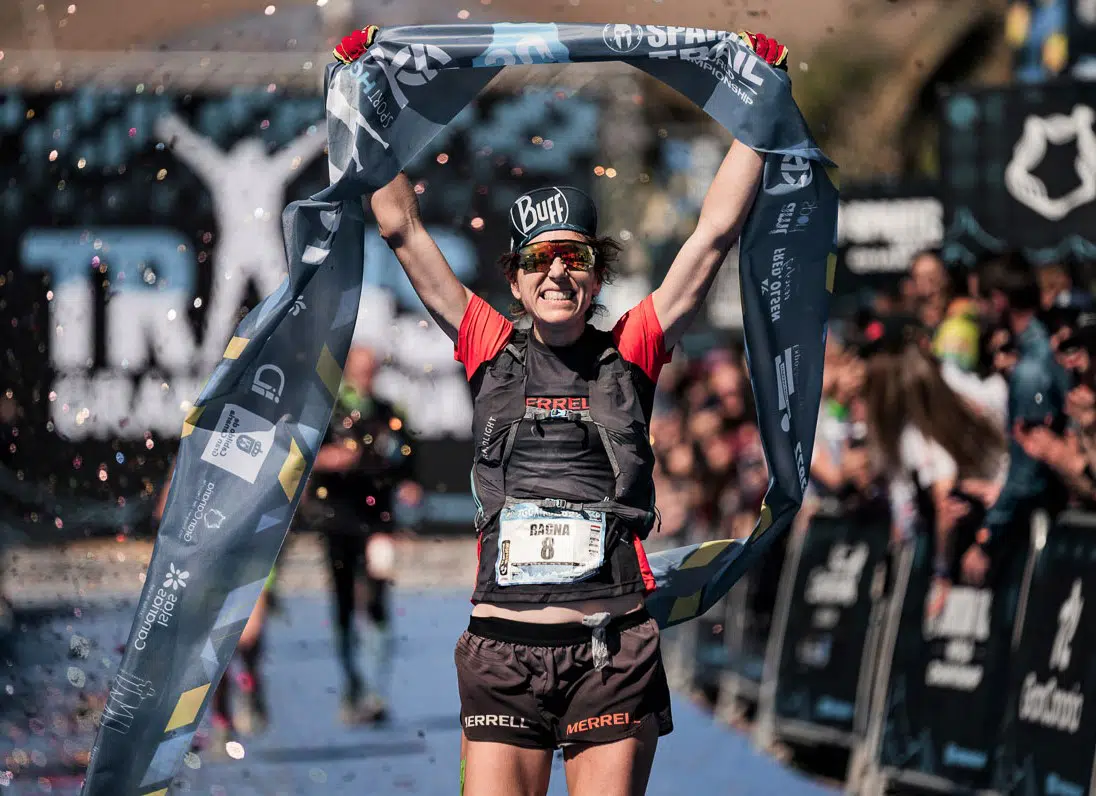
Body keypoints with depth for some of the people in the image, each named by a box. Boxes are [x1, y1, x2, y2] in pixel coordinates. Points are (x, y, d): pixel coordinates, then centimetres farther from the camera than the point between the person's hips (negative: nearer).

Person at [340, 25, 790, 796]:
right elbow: (402, 228, 10)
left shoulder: (632, 352, 7)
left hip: (614, 648, 0)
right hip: (503, 644, 1)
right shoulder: (492, 350, 9)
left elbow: (716, 233, 6)